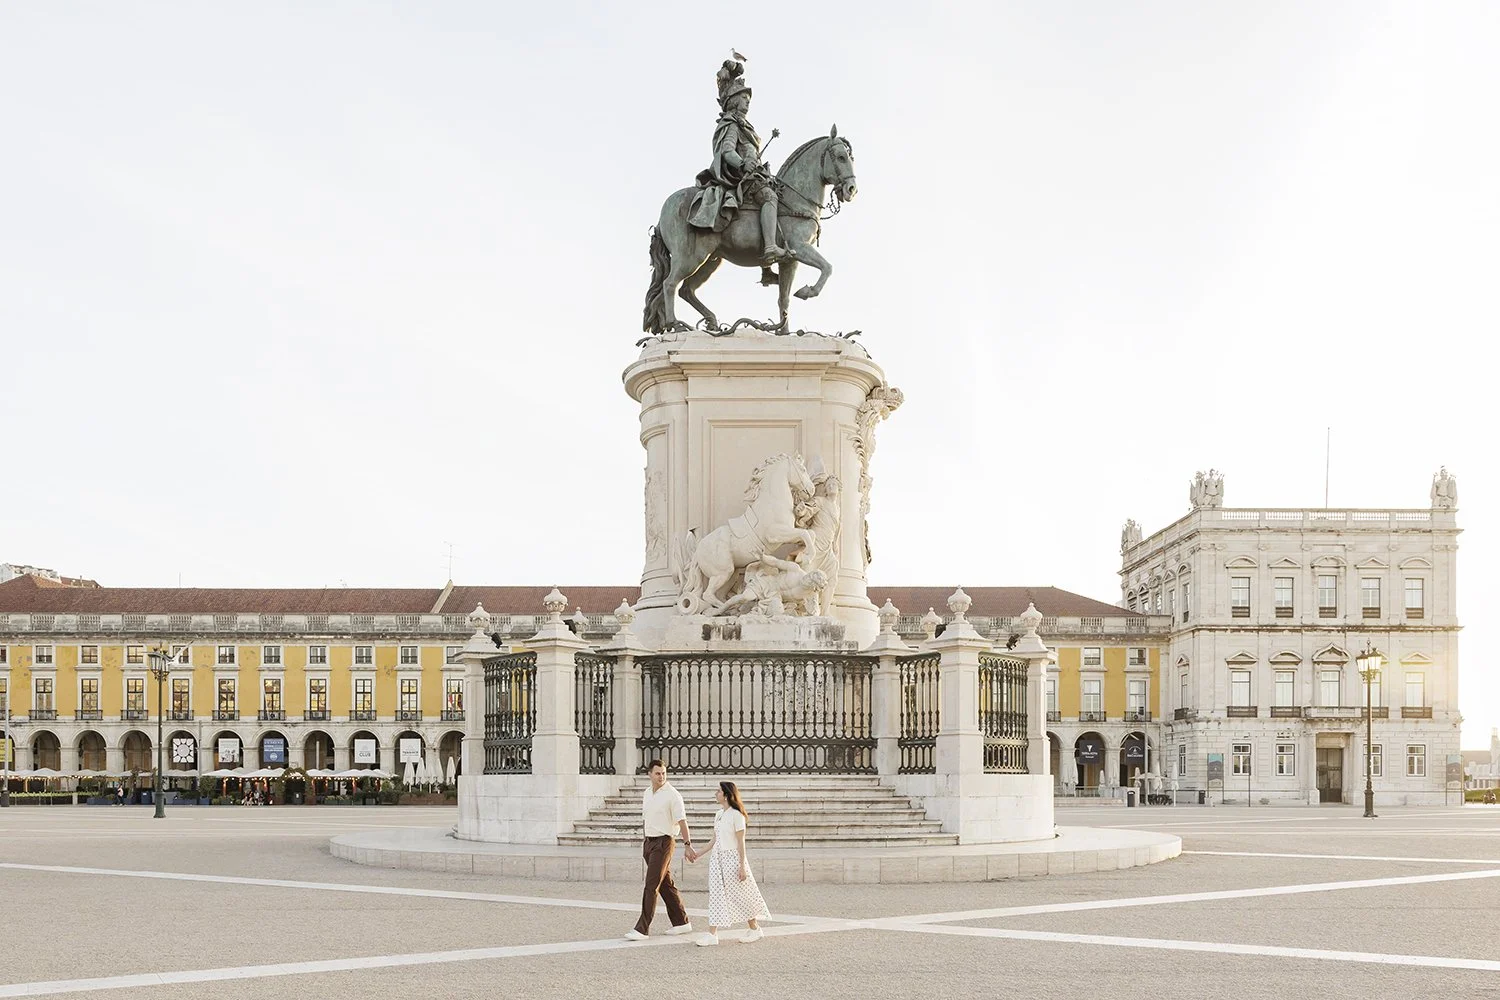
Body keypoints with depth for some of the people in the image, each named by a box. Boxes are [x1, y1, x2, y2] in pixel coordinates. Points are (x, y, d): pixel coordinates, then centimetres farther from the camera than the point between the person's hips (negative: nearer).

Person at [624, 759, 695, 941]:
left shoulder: (672, 795, -11)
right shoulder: (647, 793, 12)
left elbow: (682, 821, -14)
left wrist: (688, 845, -19)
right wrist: (645, 841, 21)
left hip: (664, 842, -8)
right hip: (649, 842, 8)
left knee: (652, 885, -11)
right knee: (666, 884, 13)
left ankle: (642, 929, -12)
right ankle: (681, 922, 23)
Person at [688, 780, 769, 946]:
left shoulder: (736, 815, -12)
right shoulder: (718, 814, 10)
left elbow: (740, 842, -13)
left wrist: (742, 867, -14)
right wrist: (699, 854, 15)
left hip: (732, 858, -7)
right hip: (717, 858, 7)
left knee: (740, 895, 2)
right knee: (716, 894, 2)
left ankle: (755, 929, 18)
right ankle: (712, 934, 0)